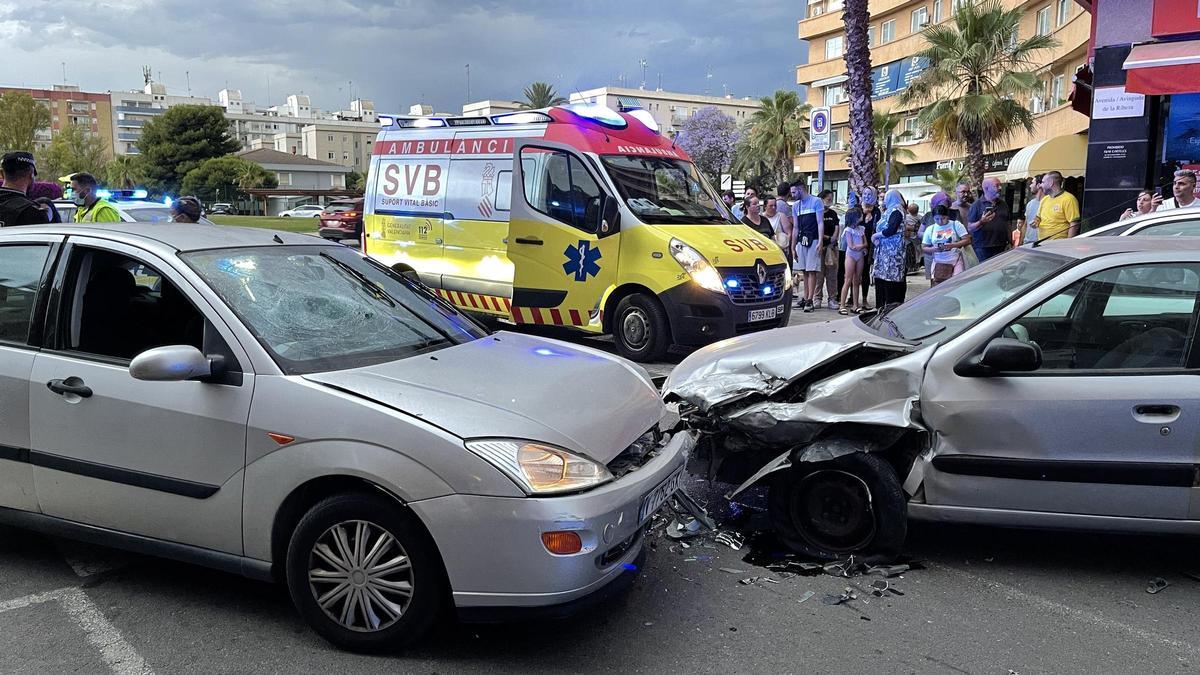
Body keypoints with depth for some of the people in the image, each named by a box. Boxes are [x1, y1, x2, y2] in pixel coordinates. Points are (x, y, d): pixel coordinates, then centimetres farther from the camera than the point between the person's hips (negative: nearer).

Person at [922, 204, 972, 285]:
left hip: (955, 261, -2)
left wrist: (953, 245, -18)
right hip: (938, 262, 2)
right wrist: (934, 249, -12)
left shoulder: (956, 225, 3)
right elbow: (924, 247, 9)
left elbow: (967, 240, -2)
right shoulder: (930, 229, 9)